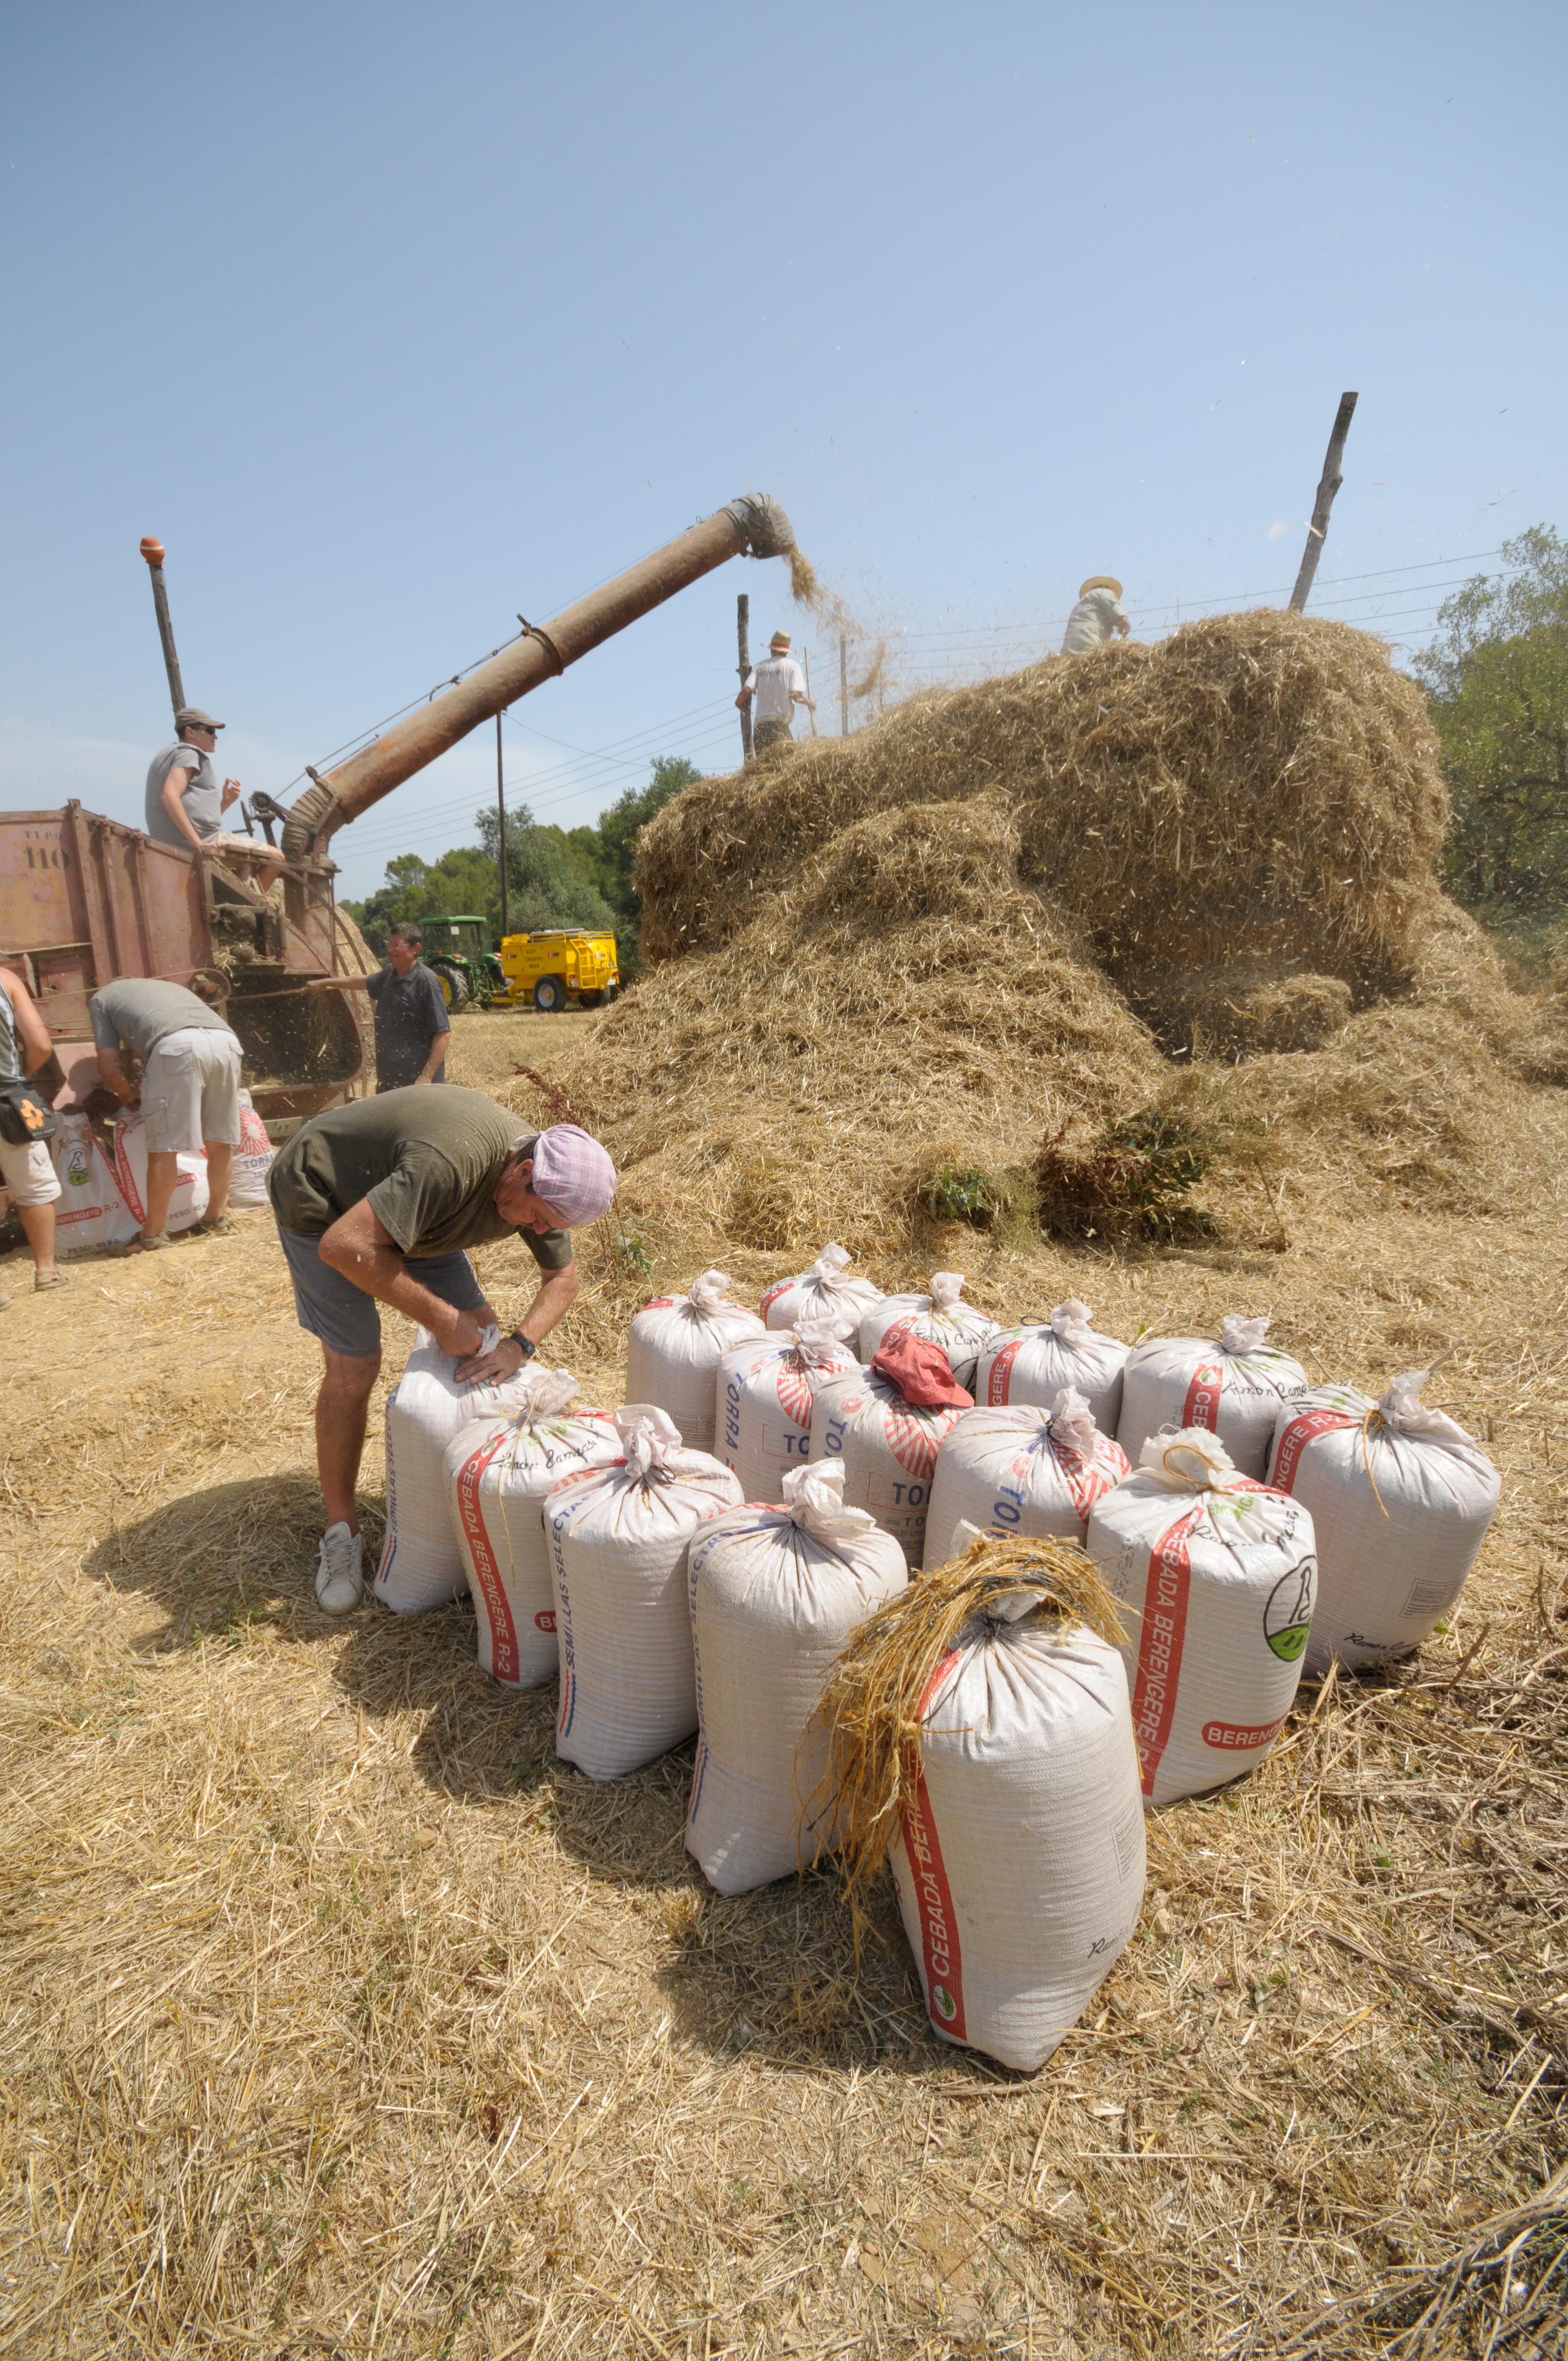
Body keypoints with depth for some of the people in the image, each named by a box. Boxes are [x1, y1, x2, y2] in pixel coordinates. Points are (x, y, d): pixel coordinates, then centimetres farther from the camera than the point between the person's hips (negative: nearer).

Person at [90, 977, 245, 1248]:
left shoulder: (101, 998, 29)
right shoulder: (168, 985, 43)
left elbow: (109, 1069, 19)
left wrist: (129, 1094, 38)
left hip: (176, 1045, -5)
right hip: (225, 1039, 5)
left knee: (164, 1148, 1)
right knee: (221, 1141, 16)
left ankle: (153, 1234, 7)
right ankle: (216, 1216, 28)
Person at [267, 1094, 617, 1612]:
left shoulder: (542, 1185, -17)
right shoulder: (450, 1163, -42)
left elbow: (562, 1278, -4)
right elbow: (343, 1246, -43)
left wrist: (519, 1345, -23)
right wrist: (441, 1319, -37)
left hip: (409, 1210, 7)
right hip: (321, 1201, -7)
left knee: (480, 1331, 0)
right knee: (353, 1368, -12)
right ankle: (341, 1533, 7)